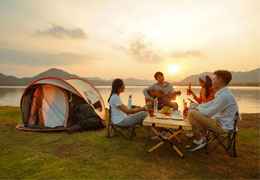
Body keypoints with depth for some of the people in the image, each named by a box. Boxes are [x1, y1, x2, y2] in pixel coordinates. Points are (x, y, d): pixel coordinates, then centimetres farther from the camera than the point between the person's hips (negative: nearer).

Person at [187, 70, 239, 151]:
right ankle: (203, 137, 15)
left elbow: (208, 113, -24)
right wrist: (196, 108, 6)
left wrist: (195, 111, -7)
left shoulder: (224, 95, -23)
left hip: (222, 126, -11)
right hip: (220, 121, 11)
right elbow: (210, 104, 17)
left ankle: (199, 140, -5)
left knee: (192, 114, -22)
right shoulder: (223, 93, 10)